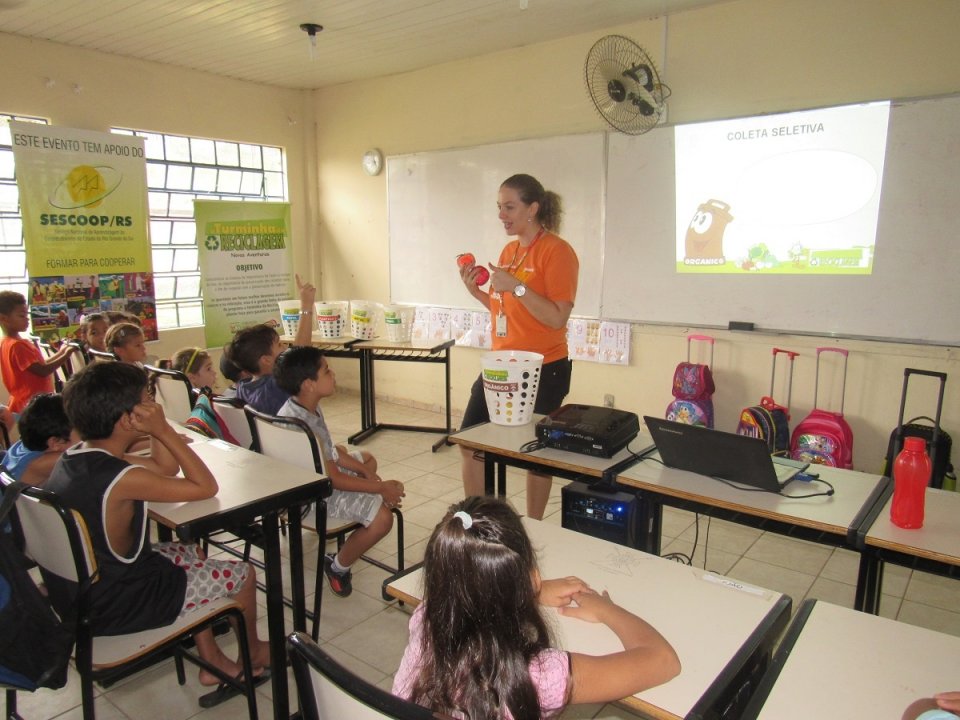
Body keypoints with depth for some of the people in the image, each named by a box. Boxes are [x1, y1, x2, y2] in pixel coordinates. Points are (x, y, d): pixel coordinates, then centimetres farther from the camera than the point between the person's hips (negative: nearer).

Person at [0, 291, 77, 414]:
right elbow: (43, 370, -23)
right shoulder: (17, 345, -19)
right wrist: (65, 355, -17)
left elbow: (39, 364, 16)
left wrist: (60, 353, 10)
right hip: (30, 406, -10)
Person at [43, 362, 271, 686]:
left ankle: (212, 661, 33)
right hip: (111, 607, -9)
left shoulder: (74, 457, -3)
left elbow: (167, 468, 6)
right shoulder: (122, 480, -32)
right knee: (242, 574, 4)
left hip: (75, 592, 9)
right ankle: (253, 651, 34)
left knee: (190, 554, 27)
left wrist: (158, 431, -11)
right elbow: (206, 487, -21)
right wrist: (163, 430, -21)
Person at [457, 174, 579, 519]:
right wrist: (476, 290, 4)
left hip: (543, 370, -8)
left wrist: (516, 286, -25)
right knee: (470, 444, 9)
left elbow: (557, 318, -20)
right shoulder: (508, 250, 11)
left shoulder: (556, 251, -12)